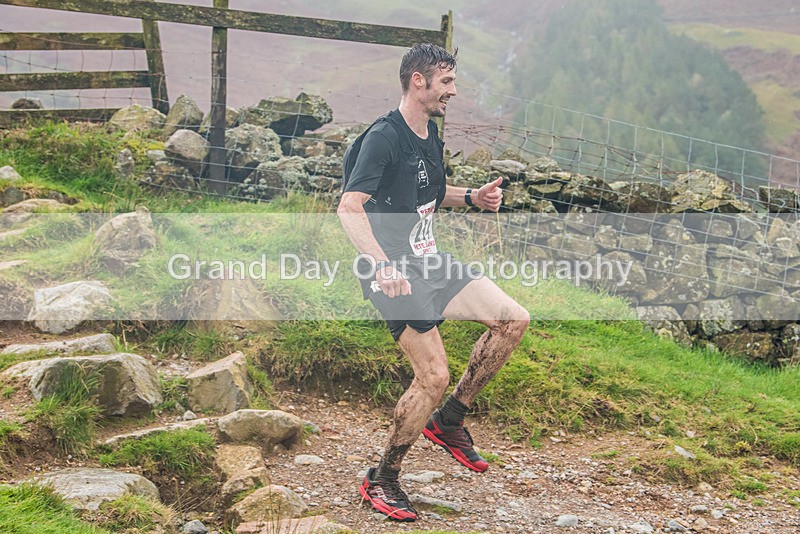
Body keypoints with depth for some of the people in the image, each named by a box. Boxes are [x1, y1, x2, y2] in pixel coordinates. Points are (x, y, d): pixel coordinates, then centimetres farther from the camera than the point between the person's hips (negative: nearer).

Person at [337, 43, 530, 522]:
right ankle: (381, 481, 6)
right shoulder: (384, 137, -16)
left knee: (515, 320, 2)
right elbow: (349, 207, -25)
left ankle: (449, 420, 14)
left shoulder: (431, 135, 12)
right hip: (396, 275, -9)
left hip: (432, 262, 9)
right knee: (435, 377, -12)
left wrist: (472, 197, 9)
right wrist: (381, 264, -37)